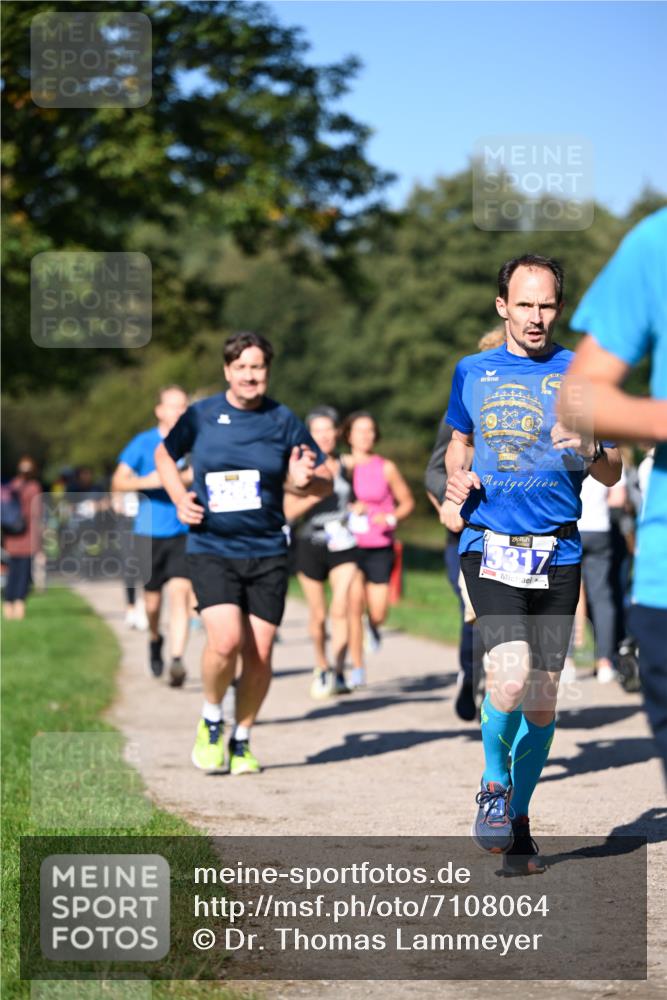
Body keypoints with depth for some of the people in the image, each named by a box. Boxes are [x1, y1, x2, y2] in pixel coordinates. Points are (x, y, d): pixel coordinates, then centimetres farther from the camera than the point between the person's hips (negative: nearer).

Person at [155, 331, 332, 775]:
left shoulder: (283, 421, 2)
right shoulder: (201, 415, 2)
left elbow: (326, 483, 7)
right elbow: (164, 455, 20)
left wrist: (305, 481, -16)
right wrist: (180, 498, 4)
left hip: (267, 554, 2)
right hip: (211, 550, -1)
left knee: (259, 654, 0)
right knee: (226, 641, -20)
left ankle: (242, 741, 22)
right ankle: (211, 721, 8)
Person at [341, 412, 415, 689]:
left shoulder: (386, 468, 3)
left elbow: (407, 502, 10)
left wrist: (390, 518, -8)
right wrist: (347, 509, -11)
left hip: (379, 547, 0)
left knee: (378, 612, -4)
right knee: (354, 606, -9)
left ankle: (373, 625, 35)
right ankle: (357, 669, 0)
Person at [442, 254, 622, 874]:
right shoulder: (472, 374, 10)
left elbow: (612, 474, 9)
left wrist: (588, 451, -13)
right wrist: (456, 486, 7)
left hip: (558, 554, 1)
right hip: (488, 547, -1)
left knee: (542, 698, 5)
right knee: (511, 675, -21)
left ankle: (517, 820, 24)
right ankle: (493, 785, 5)